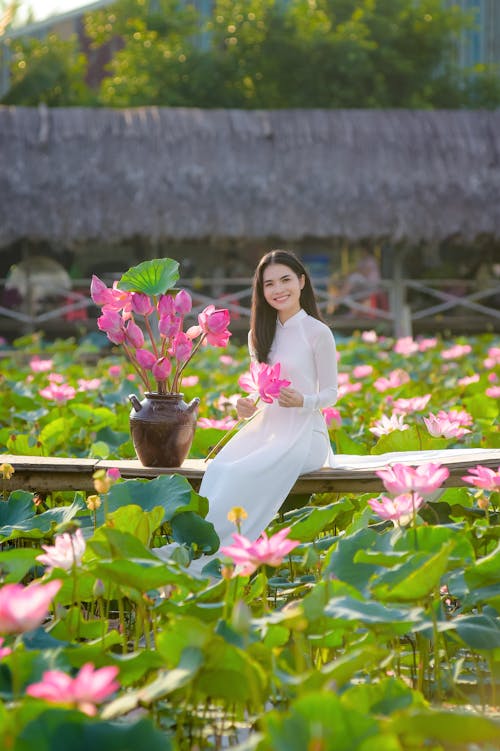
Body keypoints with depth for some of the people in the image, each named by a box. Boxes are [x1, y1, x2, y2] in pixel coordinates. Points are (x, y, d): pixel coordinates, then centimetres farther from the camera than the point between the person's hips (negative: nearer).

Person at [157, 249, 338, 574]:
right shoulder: (259, 335, 16)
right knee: (219, 468, -28)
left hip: (304, 431, -5)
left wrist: (302, 401, -20)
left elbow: (330, 394, 1)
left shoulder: (318, 333, -1)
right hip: (265, 426, 5)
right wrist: (247, 406, -3)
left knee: (247, 472, -33)